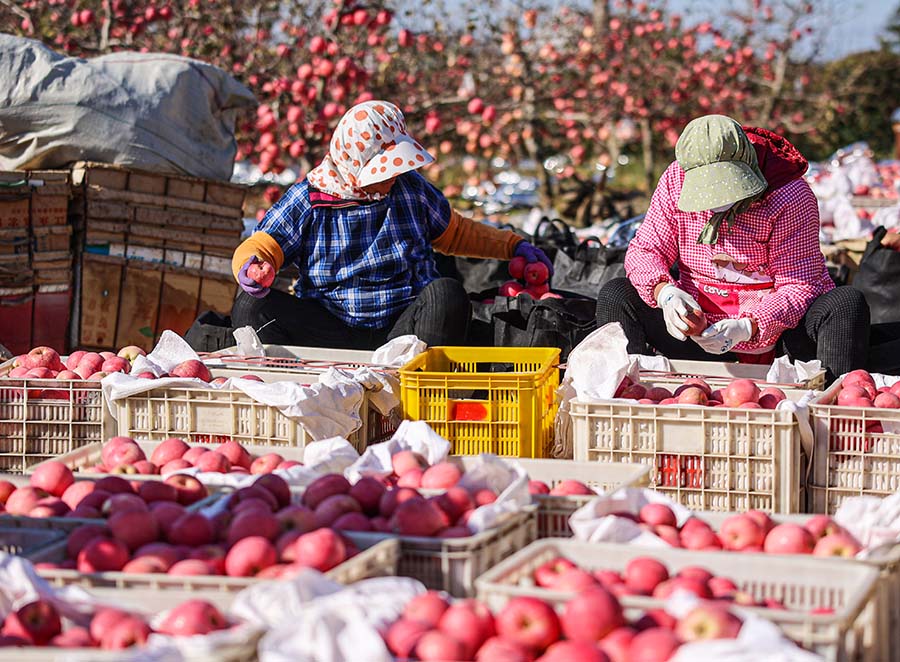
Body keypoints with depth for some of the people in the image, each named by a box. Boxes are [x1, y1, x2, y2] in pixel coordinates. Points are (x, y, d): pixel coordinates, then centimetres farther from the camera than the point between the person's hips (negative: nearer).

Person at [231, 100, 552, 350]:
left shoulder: (410, 188, 11)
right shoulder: (307, 200, 3)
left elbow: (454, 233, 27)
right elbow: (263, 244, 4)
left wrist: (512, 245, 27)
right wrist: (249, 267, -20)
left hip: (404, 326, 1)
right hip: (331, 330, -1)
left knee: (446, 295, -31)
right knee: (251, 306, -26)